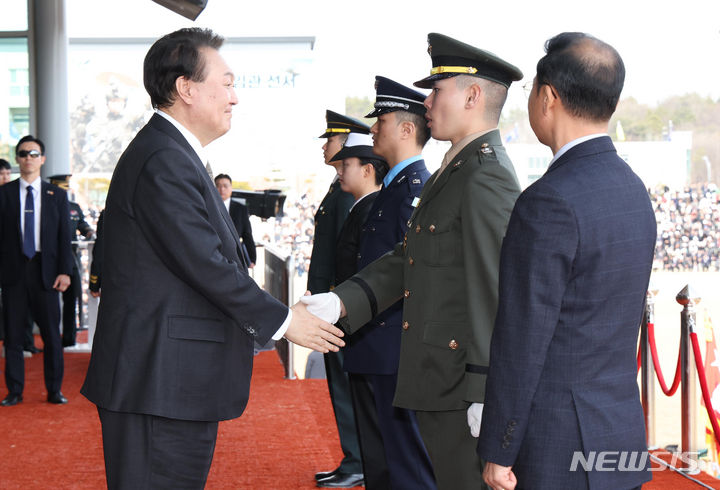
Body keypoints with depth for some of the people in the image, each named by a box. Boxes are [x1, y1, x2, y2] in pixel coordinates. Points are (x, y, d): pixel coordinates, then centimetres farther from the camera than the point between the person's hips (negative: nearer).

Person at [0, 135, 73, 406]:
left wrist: (64, 271, -3)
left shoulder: (57, 195, 9)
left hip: (45, 271, 0)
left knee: (51, 334, 3)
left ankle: (54, 390, 12)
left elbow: (64, 236, 6)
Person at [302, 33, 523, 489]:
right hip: (439, 382, 10)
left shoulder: (488, 177, -17)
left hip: (463, 384, -10)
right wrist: (341, 301, 2)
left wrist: (484, 396, -22)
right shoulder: (454, 171, 16)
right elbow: (409, 258, 14)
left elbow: (493, 292, -21)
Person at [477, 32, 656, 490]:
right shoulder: (633, 190, 8)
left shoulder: (550, 202, -20)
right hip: (622, 432, 8)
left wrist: (498, 452, -11)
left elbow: (522, 341, -18)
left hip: (558, 451, -8)